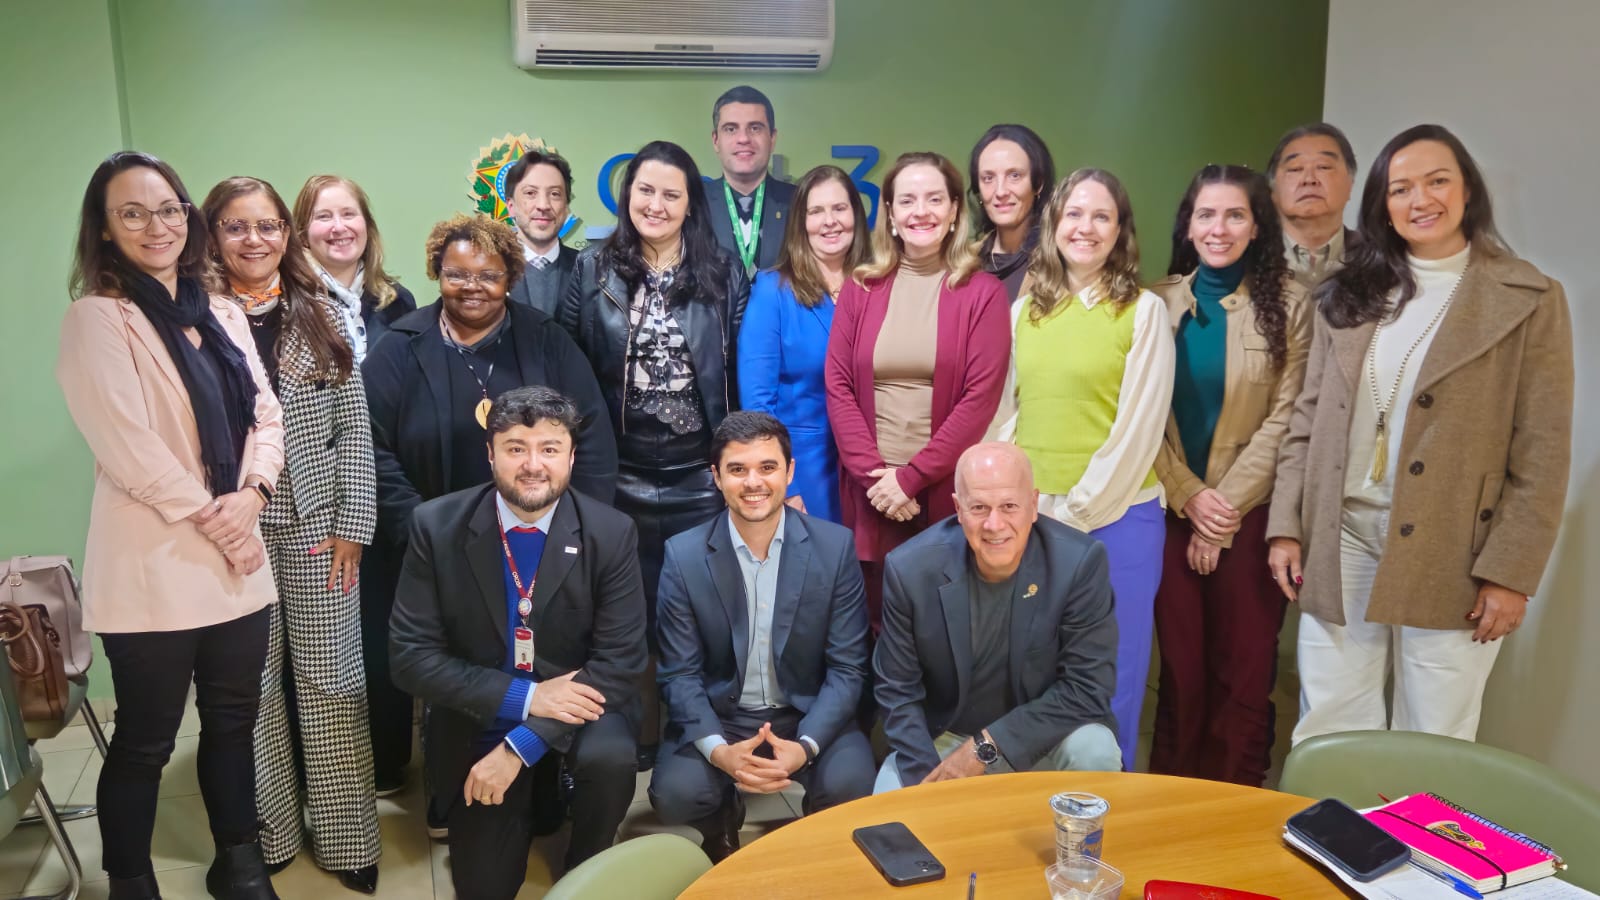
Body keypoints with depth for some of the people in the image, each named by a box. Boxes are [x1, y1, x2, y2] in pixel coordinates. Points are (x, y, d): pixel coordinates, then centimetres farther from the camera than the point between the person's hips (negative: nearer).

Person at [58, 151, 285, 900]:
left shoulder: (222, 314, 11)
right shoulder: (96, 318, -9)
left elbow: (266, 413, 8)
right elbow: (127, 447, -16)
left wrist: (251, 493, -10)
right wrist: (213, 521, -13)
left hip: (236, 560, 6)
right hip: (152, 565, -6)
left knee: (233, 721, 16)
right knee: (145, 741, 8)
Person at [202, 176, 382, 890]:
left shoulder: (321, 315, 6)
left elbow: (353, 426, 4)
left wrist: (351, 524, -2)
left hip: (318, 522, 1)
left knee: (328, 680, 4)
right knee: (251, 684, 7)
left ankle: (346, 838, 16)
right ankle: (268, 833, 23)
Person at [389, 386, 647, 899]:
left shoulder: (611, 534, -15)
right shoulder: (437, 526, -13)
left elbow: (619, 663, -16)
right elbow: (412, 656, -13)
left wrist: (520, 746, -25)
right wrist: (525, 697, -23)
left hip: (576, 705, -1)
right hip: (480, 720, 1)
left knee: (611, 758, -32)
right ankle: (531, 793, 35)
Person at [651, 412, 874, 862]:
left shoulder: (835, 546, -8)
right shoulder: (683, 555, -7)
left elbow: (846, 668, -7)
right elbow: (681, 673, -5)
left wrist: (805, 746, -22)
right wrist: (718, 750, -22)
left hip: (809, 715, 0)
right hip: (717, 719, 1)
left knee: (848, 785, -27)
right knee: (675, 794, -26)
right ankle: (722, 835, 13)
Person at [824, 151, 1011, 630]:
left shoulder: (983, 292, 0)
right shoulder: (859, 288, 8)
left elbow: (980, 398, -8)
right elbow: (837, 386, 2)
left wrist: (911, 476, -12)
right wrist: (874, 473, -9)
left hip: (947, 492, -2)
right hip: (871, 492, 2)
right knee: (877, 627, 9)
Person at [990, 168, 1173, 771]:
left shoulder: (1143, 312, -4)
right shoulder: (1025, 309, 10)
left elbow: (1138, 431, -8)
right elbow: (1006, 413, 11)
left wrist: (1075, 512, -10)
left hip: (1115, 518, -4)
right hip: (1031, 520, 4)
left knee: (1112, 680, 6)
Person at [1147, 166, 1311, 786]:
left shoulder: (1287, 305, -3)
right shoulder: (1159, 303, 4)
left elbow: (1284, 419, -7)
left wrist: (1225, 509, -10)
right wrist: (1189, 495, -9)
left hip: (1249, 515, -2)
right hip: (1172, 510, 2)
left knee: (1244, 671, 5)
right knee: (1180, 665, 10)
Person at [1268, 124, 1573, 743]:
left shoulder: (1529, 300, 0)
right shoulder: (1348, 296, 10)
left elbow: (1542, 453, -4)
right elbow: (1307, 418, 10)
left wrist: (1510, 572, -9)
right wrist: (1285, 525, 2)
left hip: (1449, 556, -3)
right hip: (1339, 542, 3)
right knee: (1327, 739, 7)